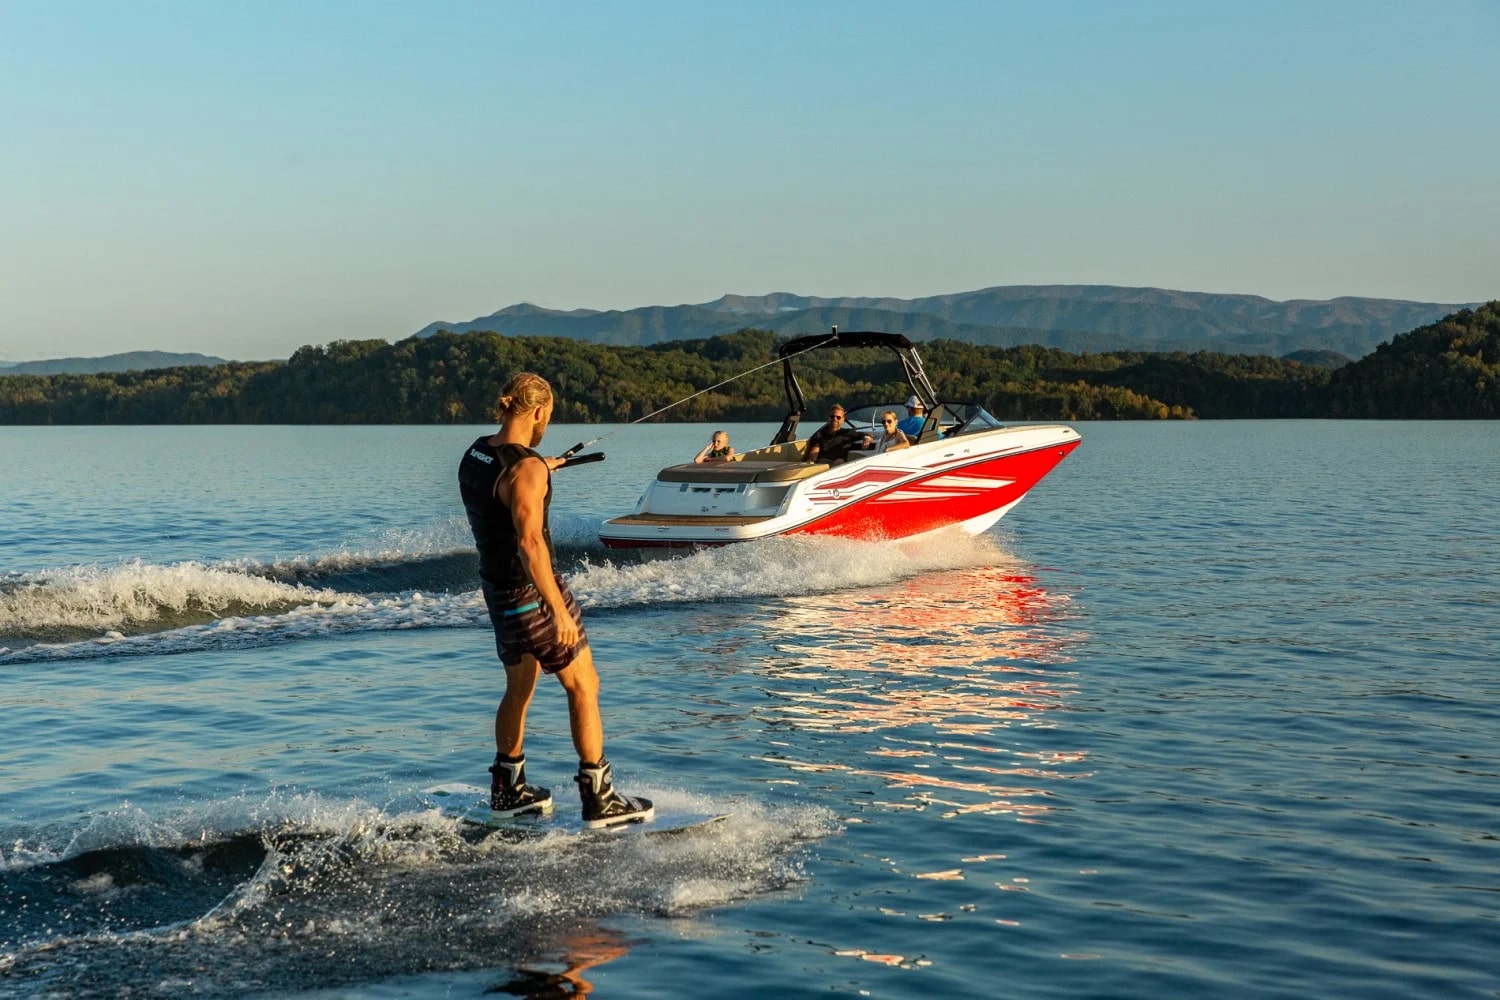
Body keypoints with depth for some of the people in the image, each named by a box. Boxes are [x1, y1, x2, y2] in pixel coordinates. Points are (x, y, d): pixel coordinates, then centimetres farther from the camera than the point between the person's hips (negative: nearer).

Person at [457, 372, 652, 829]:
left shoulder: (475, 453, 4)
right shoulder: (525, 468, -23)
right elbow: (529, 541, -31)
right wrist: (559, 610, -30)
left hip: (496, 587, 9)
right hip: (533, 590, -9)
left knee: (519, 687, 22)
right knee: (583, 687, 1)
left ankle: (507, 789, 32)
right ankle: (599, 798, 3)